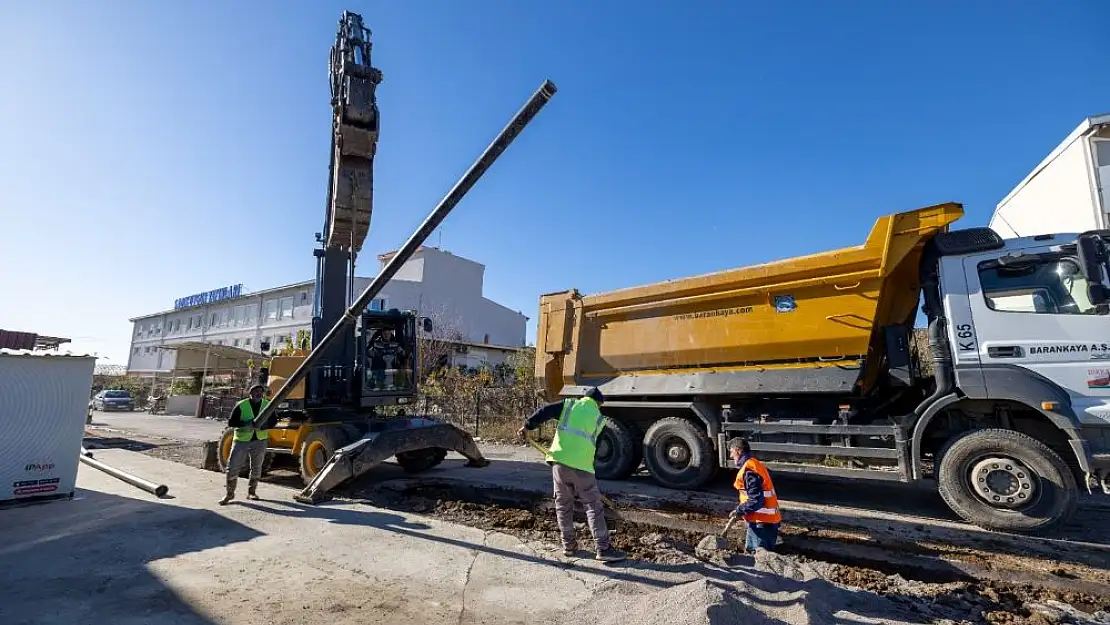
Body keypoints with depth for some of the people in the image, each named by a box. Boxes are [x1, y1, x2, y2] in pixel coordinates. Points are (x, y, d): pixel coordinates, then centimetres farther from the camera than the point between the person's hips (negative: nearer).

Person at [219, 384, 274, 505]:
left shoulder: (268, 405, 1)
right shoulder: (241, 405, -8)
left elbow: (272, 421, 2)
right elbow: (231, 422, -9)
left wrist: (262, 425, -19)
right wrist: (246, 424, -25)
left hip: (260, 441, 2)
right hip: (241, 440, -2)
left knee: (256, 468, 10)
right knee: (233, 467, -2)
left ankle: (251, 492, 26)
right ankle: (230, 493, 16)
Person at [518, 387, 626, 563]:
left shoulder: (569, 404, 13)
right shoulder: (599, 418, 13)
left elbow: (544, 412, 2)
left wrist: (527, 426, 8)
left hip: (559, 459, 2)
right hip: (581, 465, -2)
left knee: (563, 504, 17)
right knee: (593, 506, 6)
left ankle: (569, 545, 23)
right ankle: (603, 549, 6)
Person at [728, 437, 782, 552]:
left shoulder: (749, 469, -22)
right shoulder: (754, 464, 11)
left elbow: (756, 500, -25)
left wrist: (739, 511, -14)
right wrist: (741, 510, 15)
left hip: (762, 521, -10)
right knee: (750, 549, 18)